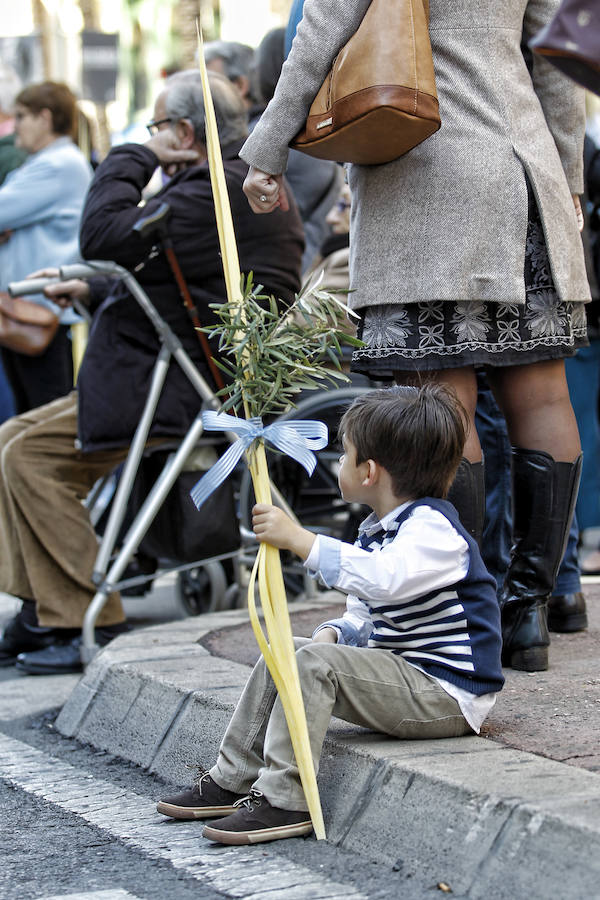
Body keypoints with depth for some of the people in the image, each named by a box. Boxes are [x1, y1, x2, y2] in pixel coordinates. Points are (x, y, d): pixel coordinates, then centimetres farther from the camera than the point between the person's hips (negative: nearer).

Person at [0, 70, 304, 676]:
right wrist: (93, 292, 15)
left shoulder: (217, 192, -18)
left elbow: (105, 237, -22)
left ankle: (85, 622, -12)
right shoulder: (240, 182, 19)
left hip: (191, 392, -12)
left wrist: (134, 159, -8)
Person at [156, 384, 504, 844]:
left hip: (448, 694, -11)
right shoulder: (378, 530, 16)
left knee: (314, 664, -25)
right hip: (405, 671, 11)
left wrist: (299, 539, -39)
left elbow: (383, 578, -39)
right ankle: (232, 780, 11)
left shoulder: (432, 526, -18)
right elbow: (364, 612, 22)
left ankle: (284, 801, -22)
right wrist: (332, 633, -2)